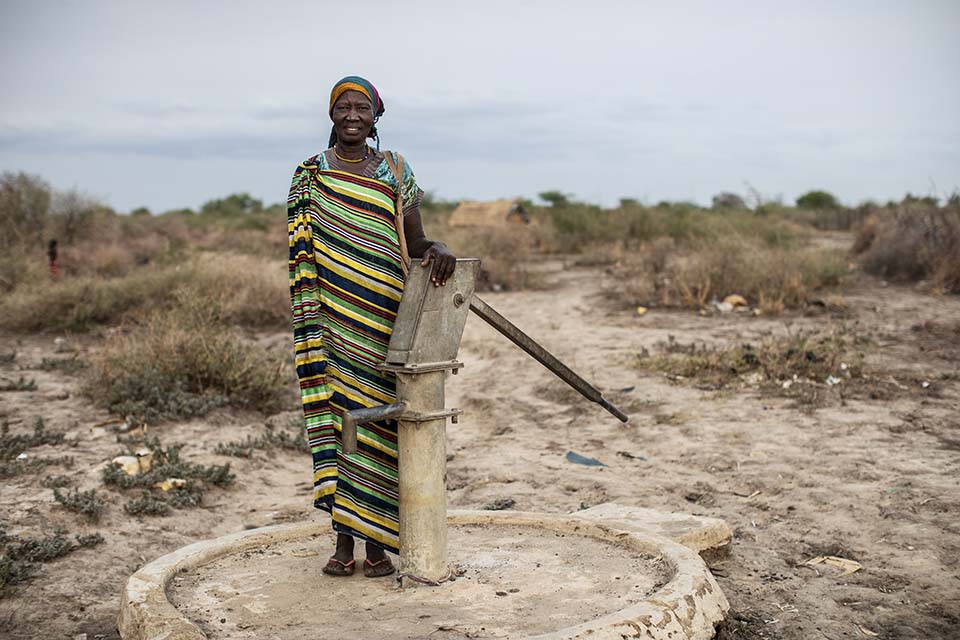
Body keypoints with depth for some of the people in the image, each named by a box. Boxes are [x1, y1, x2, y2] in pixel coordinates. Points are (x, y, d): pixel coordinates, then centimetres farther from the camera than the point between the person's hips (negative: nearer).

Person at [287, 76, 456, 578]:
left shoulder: (395, 171, 8)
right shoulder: (310, 174, 7)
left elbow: (414, 240, 6)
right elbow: (301, 254, 5)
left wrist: (437, 249, -17)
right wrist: (308, 319, -3)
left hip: (383, 315, 0)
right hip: (333, 316, 0)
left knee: (378, 417, 2)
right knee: (336, 410, 0)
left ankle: (376, 542, 11)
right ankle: (343, 540, 12)